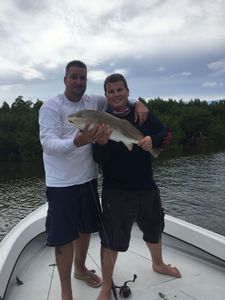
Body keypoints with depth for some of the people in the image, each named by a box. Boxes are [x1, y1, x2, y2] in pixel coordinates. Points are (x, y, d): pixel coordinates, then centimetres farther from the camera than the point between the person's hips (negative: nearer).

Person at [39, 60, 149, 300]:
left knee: (85, 228, 19)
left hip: (88, 179, 5)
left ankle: (80, 268, 44)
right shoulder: (51, 106, -10)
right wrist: (77, 141, -40)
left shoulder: (94, 101, 4)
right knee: (65, 236, 0)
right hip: (62, 183, -5)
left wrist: (138, 103, -5)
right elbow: (47, 144, -21)